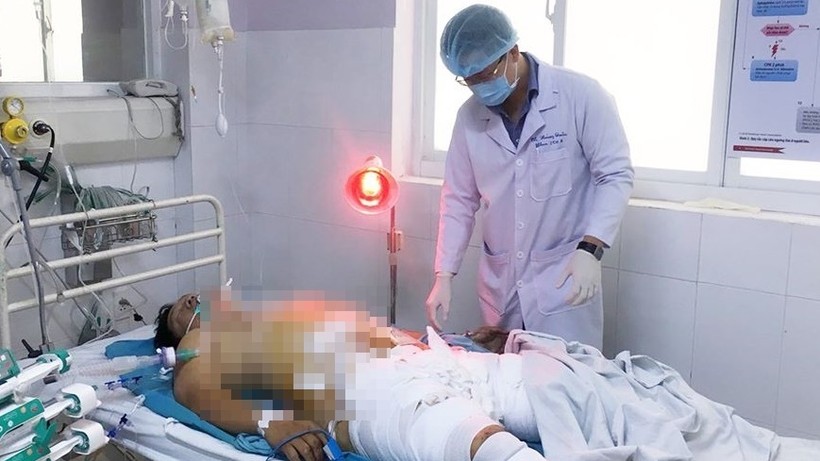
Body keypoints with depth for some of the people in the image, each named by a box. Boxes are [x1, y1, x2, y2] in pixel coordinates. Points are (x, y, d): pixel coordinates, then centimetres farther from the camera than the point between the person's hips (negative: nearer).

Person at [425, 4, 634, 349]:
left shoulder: (580, 95, -11)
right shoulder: (469, 116, 1)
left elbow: (616, 175, -9)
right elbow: (458, 199, 6)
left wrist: (590, 249, -22)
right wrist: (444, 275, -1)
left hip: (564, 281, -4)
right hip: (499, 284, 4)